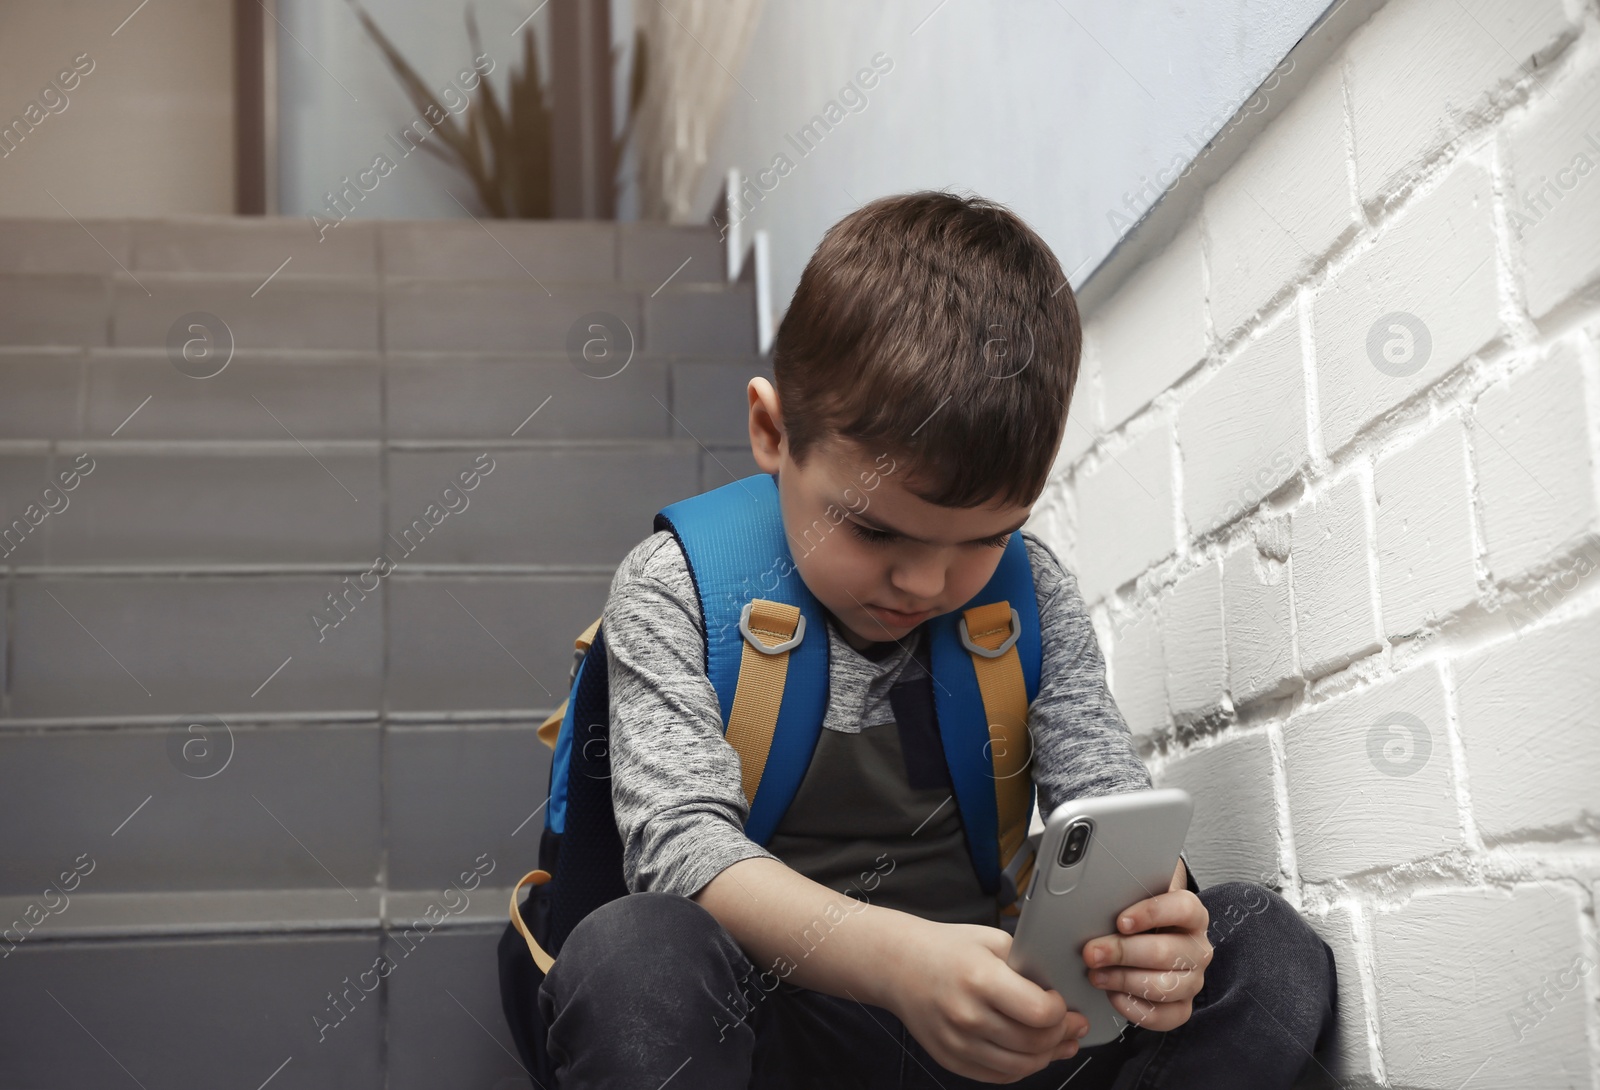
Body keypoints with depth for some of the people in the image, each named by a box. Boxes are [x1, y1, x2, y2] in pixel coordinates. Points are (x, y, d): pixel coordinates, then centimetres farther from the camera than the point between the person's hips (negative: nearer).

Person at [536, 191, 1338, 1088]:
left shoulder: (1033, 592, 4)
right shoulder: (676, 591, -8)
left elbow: (1107, 790, 2)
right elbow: (680, 840, -18)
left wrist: (1148, 912, -25)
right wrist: (894, 956, -37)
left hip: (984, 1016, 6)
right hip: (773, 1008, -5)